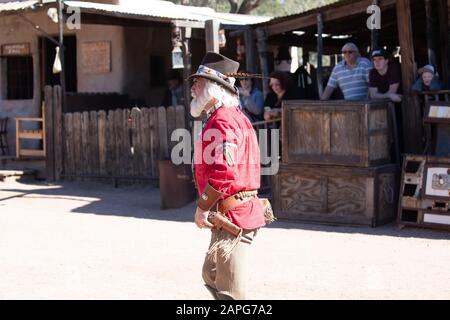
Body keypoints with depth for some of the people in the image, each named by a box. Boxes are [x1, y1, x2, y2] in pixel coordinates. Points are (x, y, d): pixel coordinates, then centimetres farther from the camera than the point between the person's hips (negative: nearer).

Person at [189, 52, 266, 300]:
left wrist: (202, 208, -16)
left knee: (230, 291, -3)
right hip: (237, 213, 11)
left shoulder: (221, 121, -16)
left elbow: (222, 173, -26)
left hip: (231, 215, -11)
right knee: (212, 276, 22)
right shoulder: (234, 117, 17)